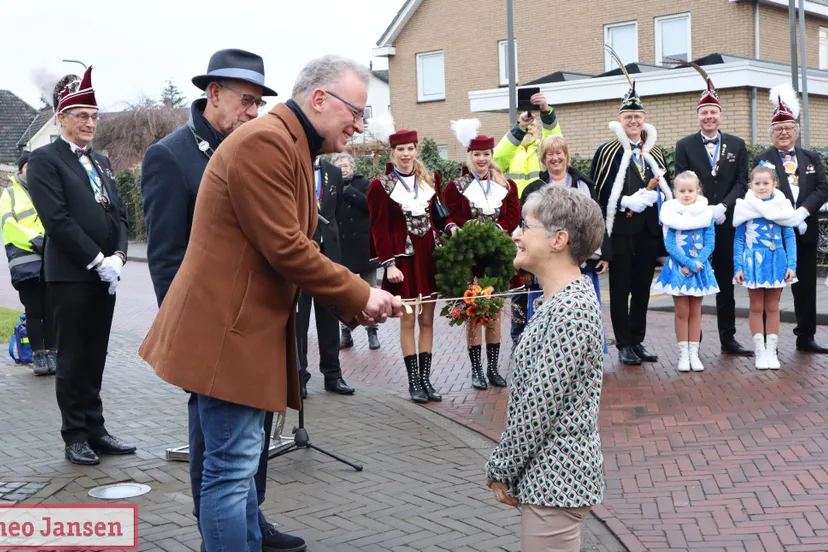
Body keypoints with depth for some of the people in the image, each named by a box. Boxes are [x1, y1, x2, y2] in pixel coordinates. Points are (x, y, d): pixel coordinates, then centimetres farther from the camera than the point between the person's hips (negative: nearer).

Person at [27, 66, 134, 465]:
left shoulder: (100, 162, 17)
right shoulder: (45, 160, -5)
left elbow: (118, 213, 14)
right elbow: (57, 220, -14)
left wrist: (116, 256, -3)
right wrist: (97, 260, -15)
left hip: (105, 273, 6)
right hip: (70, 276, -6)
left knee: (95, 357, 11)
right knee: (73, 359, 2)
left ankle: (95, 430, 19)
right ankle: (75, 436, 12)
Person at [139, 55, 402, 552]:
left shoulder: (295, 149, 16)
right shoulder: (264, 141, -17)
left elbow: (294, 248, 15)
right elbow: (284, 248, -22)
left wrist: (353, 303, 3)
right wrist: (358, 294, -12)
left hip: (252, 326, 11)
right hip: (226, 329, -11)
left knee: (242, 461, 17)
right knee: (232, 468, -4)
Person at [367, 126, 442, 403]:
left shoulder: (428, 181, 10)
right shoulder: (380, 186, -3)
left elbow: (434, 218, 14)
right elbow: (379, 229, -7)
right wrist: (389, 264, -13)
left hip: (429, 257, 4)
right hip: (403, 258, -4)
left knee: (427, 320, 6)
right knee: (408, 320, 1)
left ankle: (425, 379, 12)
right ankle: (414, 382, 8)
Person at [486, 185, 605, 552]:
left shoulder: (570, 311, -22)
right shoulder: (565, 299, 9)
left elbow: (539, 407, -22)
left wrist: (501, 470, -11)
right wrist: (507, 466, 13)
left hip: (555, 480, -9)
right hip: (552, 476, 9)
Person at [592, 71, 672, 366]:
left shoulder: (656, 153, 14)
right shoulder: (607, 152, -1)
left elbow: (667, 189, 17)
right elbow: (598, 191, -8)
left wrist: (652, 194, -5)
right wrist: (627, 203, -18)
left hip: (650, 231, 5)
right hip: (621, 231, -5)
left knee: (642, 289, 10)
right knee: (620, 289, 1)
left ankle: (638, 342, 19)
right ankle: (624, 345, 8)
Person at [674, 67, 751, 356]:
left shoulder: (737, 145, 7)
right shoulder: (684, 145, 2)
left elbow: (741, 183, 1)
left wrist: (723, 207, -15)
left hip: (726, 223, 2)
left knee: (726, 282, 9)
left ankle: (728, 338, 16)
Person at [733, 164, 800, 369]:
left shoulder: (781, 206, 0)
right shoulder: (745, 207, -2)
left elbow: (790, 237, 1)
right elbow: (739, 239, 1)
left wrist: (791, 265, -6)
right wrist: (738, 267, -5)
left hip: (776, 261, 1)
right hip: (753, 261, -1)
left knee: (773, 307, 9)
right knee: (757, 307, 6)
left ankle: (771, 351, 16)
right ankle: (759, 351, 13)